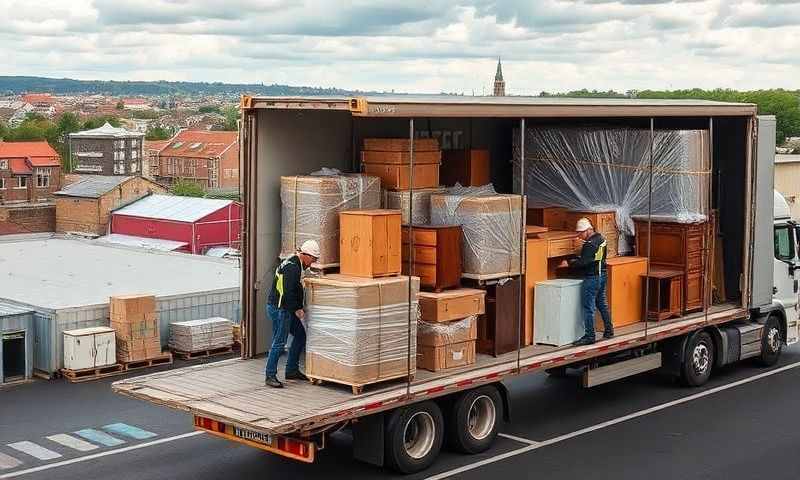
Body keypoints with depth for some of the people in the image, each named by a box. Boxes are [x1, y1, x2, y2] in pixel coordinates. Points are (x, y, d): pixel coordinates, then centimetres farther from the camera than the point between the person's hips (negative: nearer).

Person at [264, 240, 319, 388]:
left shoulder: (293, 264, 14)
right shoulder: (292, 267, -19)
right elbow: (288, 293, -25)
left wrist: (298, 308, 15)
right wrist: (297, 310, -16)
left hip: (286, 309, 11)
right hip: (279, 309, -11)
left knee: (300, 335, 15)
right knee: (279, 343, -8)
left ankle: (292, 370, 22)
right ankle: (270, 376, -2)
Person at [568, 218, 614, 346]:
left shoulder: (590, 244, -21)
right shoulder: (600, 238, 9)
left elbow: (583, 263, -24)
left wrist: (572, 262, -8)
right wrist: (578, 259, 9)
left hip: (592, 278, -10)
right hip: (602, 275, 10)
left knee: (588, 307, -5)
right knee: (602, 304, 19)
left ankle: (589, 336, -4)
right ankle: (609, 330, 27)